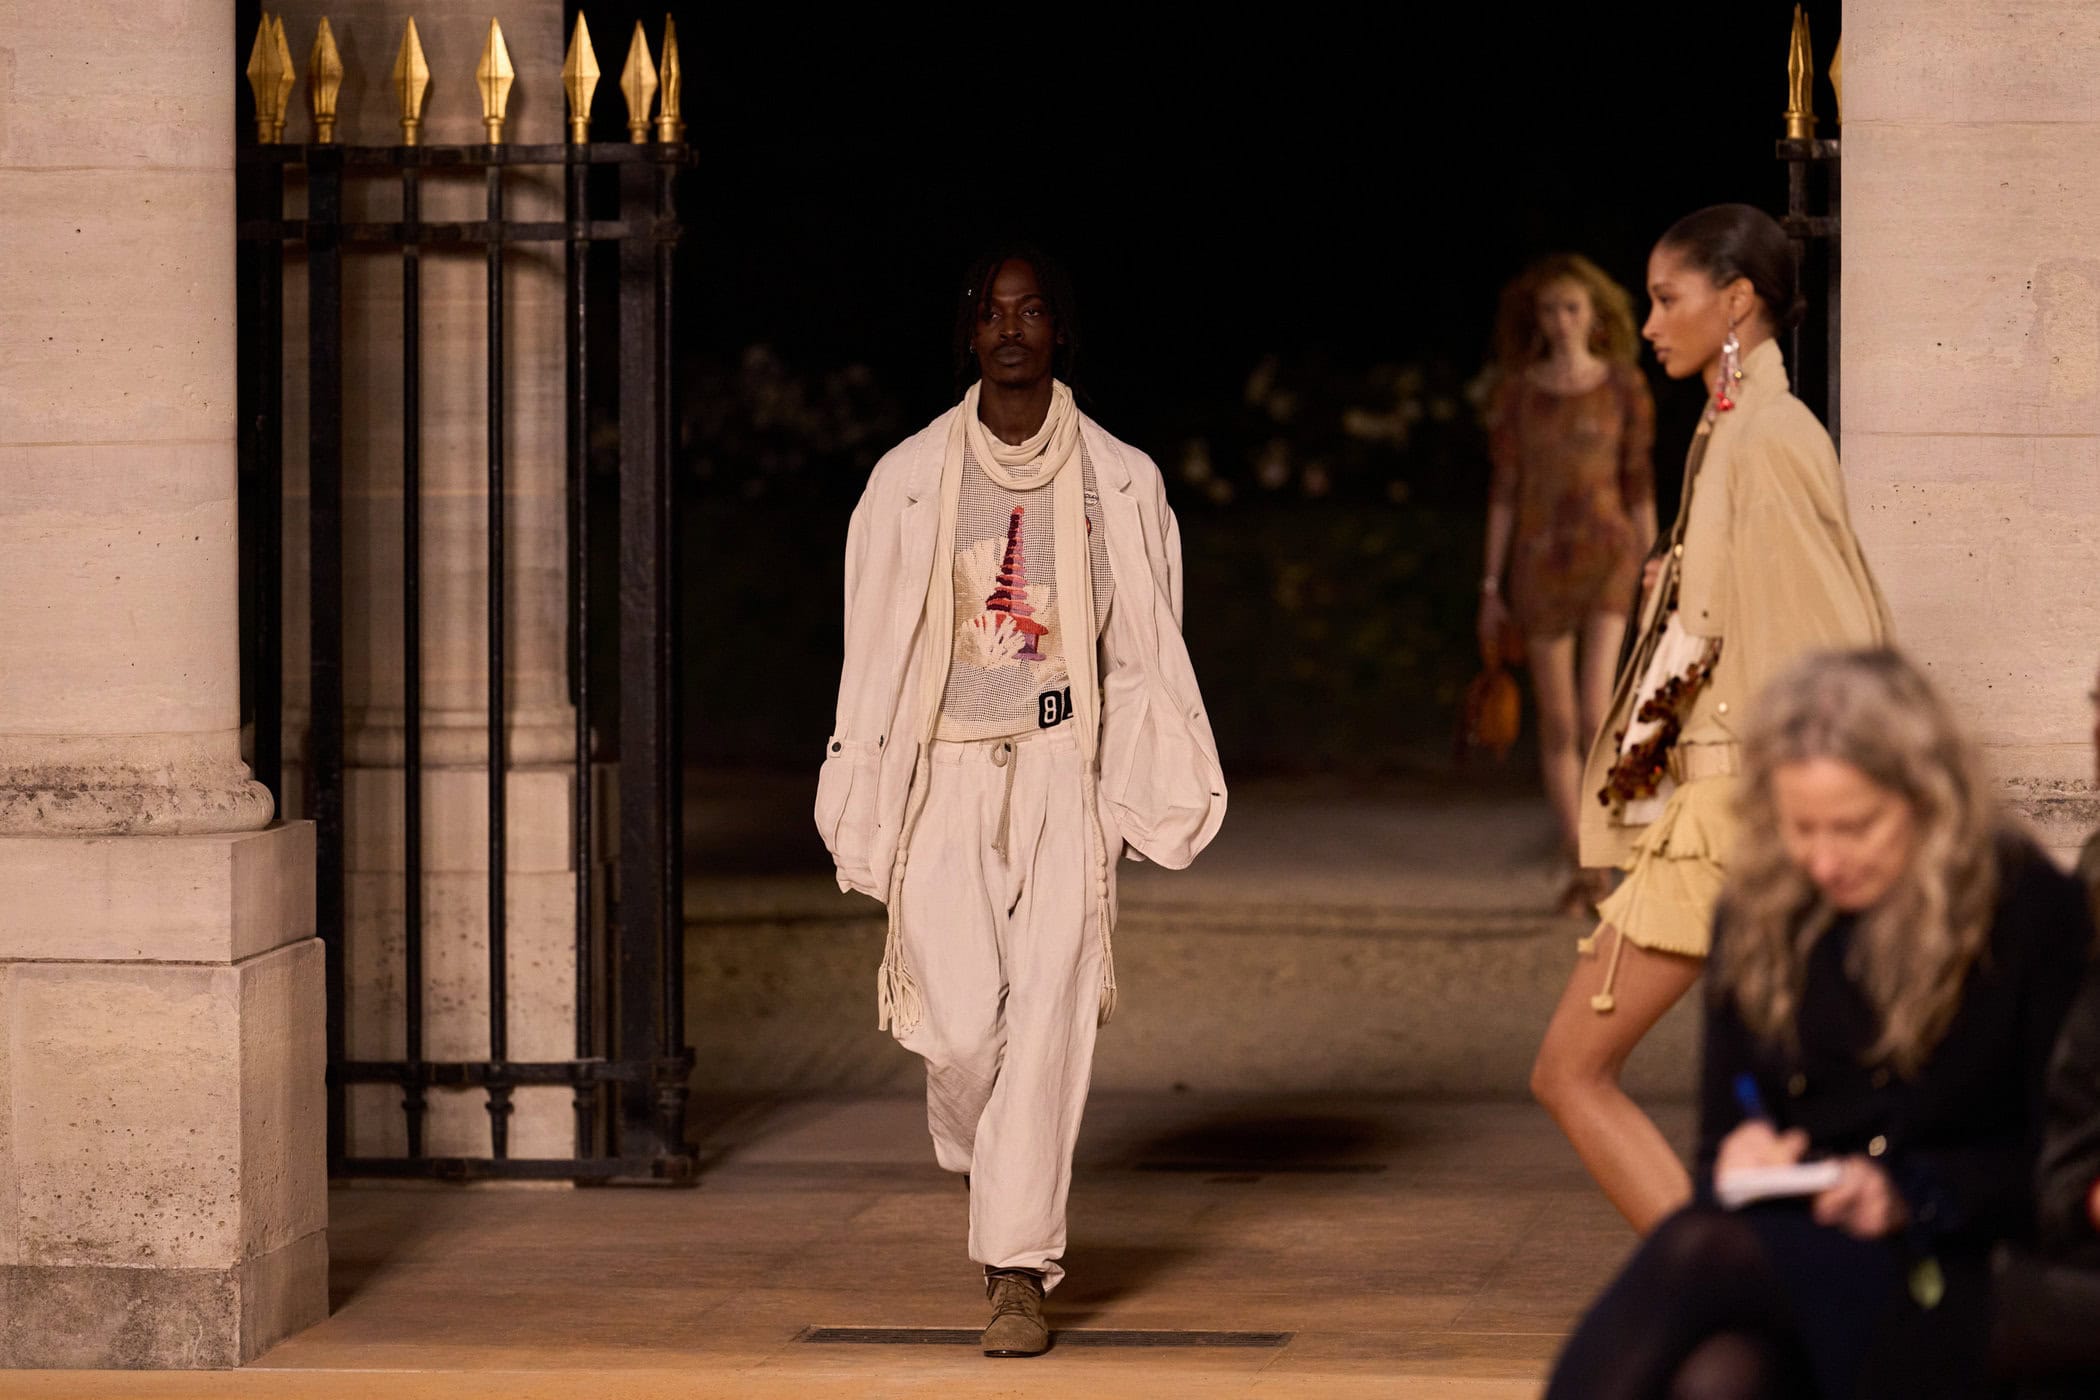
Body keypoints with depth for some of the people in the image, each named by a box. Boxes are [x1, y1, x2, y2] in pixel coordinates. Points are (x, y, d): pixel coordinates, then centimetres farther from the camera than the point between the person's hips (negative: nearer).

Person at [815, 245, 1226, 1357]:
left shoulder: (1118, 482, 5)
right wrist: (864, 814, 5)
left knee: (1046, 1016, -11)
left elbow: (1147, 651, 9)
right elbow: (874, 651, 7)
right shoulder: (910, 480, 5)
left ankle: (1018, 1274, -8)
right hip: (947, 775, 0)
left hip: (1062, 772, 0)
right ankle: (985, 1171, 26)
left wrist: (1149, 795, 3)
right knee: (962, 1032, -9)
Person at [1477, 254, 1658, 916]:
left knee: (1595, 715, -19)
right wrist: (1491, 587, 1)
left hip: (1609, 553, -2)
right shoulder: (1515, 391, 3)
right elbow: (1503, 488, 4)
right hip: (1541, 563, 2)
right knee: (1558, 726, 5)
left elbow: (1640, 484, 4)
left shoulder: (1625, 387, 1)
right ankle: (1578, 871, 15)